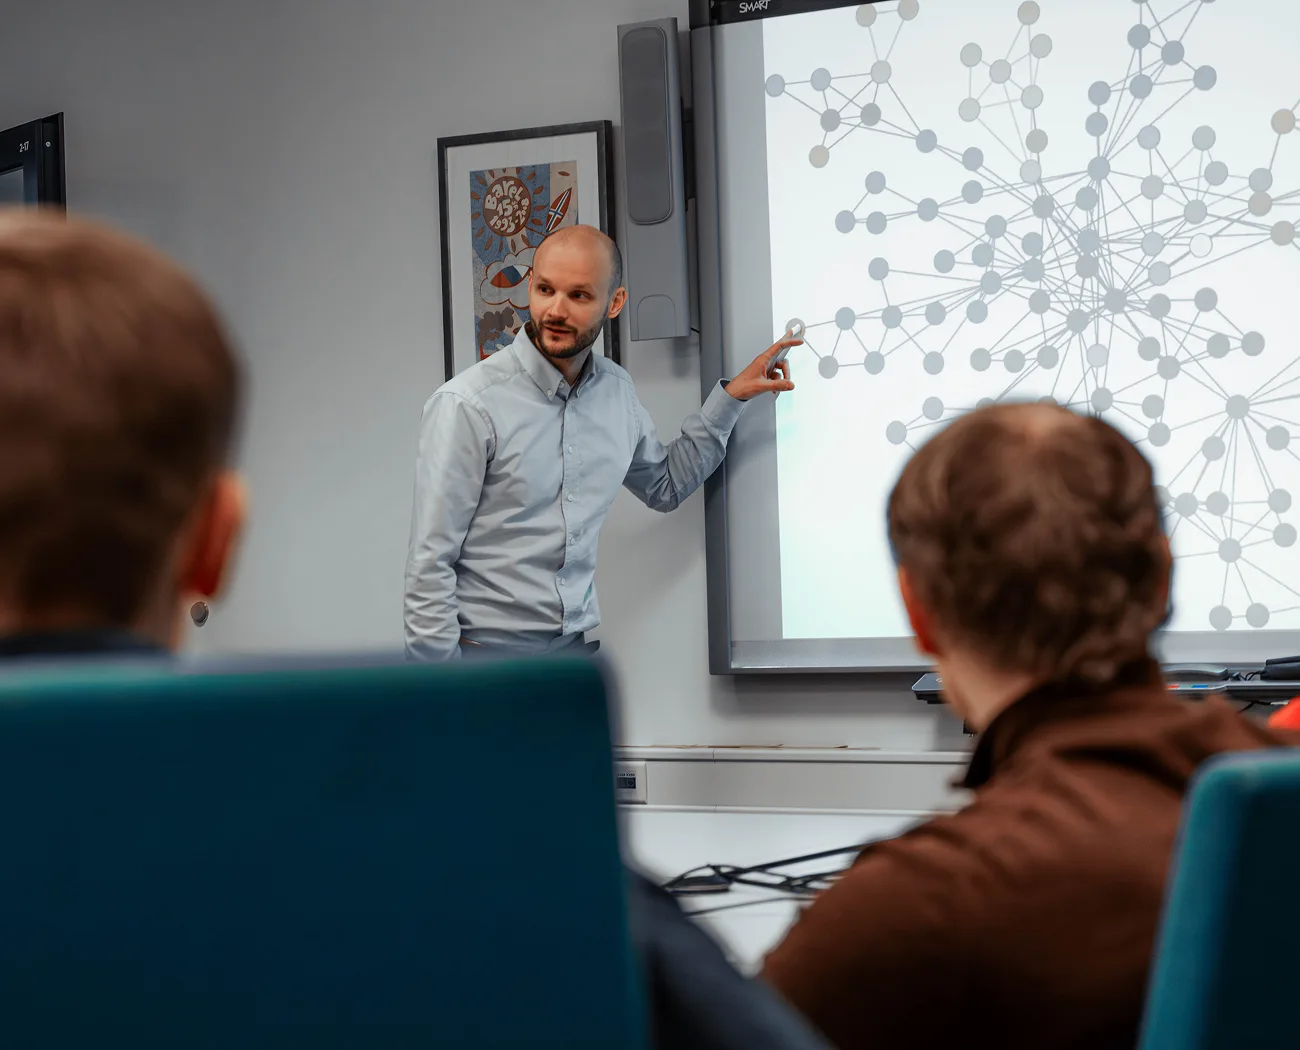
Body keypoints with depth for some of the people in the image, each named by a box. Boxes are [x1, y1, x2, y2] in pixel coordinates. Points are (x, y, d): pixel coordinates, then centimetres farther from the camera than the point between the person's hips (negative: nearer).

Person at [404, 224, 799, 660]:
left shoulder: (616, 389, 4)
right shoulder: (467, 405, -17)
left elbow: (665, 486, 22)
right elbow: (430, 567, -15)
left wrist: (733, 395, 14)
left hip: (576, 642, 6)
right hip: (487, 652, -6)